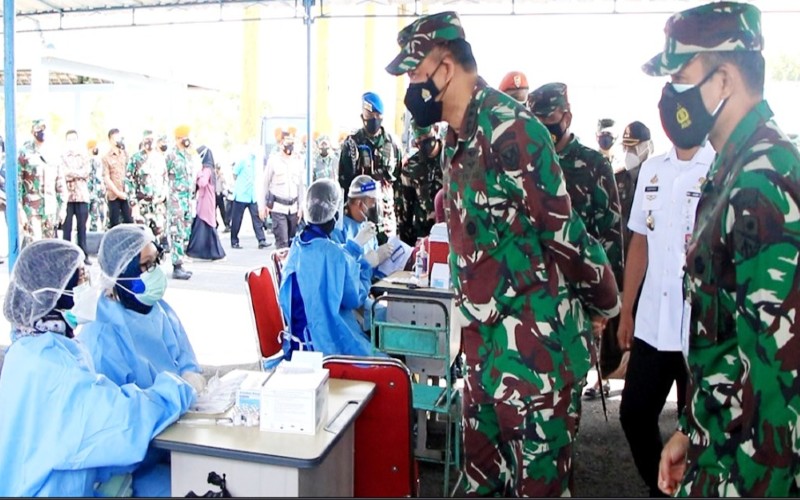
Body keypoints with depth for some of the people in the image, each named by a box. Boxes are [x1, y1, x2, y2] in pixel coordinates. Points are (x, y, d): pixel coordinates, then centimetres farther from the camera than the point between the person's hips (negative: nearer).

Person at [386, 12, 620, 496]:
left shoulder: (508, 129, -20)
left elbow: (564, 231, -17)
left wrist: (605, 306, -4)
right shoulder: (460, 136, 11)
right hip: (488, 339, 9)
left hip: (537, 343, -9)